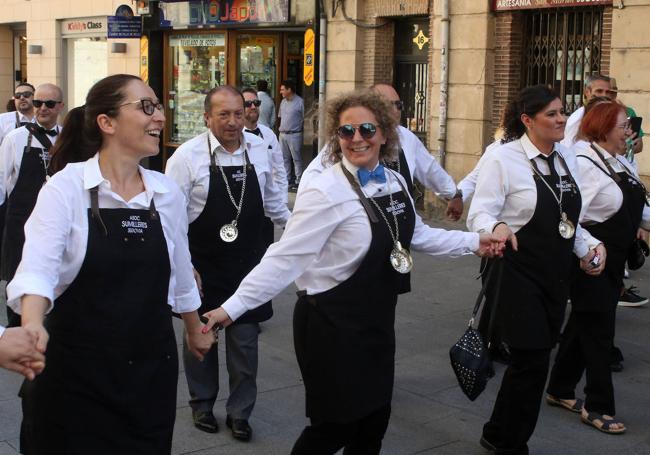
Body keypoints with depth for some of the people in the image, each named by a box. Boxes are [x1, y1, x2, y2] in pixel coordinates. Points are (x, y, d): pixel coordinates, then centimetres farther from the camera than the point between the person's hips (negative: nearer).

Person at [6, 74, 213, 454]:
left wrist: (195, 329, 27)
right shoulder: (66, 187, -11)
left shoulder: (168, 192, 3)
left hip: (153, 367, 4)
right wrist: (33, 326, -41)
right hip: (78, 371, -4)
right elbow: (38, 268, -23)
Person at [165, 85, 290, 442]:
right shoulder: (187, 156, -14)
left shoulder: (259, 149, -3)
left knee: (245, 339, 8)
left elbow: (271, 199, 14)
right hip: (202, 264, -2)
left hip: (248, 263, 2)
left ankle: (239, 411, 27)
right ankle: (202, 402, 37)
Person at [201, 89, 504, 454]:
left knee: (375, 419, 16)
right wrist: (232, 307, -28)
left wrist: (474, 242, 17)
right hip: (333, 325, -7)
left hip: (378, 321, 7)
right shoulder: (325, 191, -20)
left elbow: (418, 234, 18)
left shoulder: (395, 183, 3)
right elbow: (286, 258, -23)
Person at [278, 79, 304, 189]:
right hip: (282, 134, 7)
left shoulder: (300, 102, -11)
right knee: (285, 158, 12)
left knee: (296, 159, -2)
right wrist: (281, 128, 11)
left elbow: (303, 118, -9)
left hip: (294, 135, -7)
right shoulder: (283, 102, 11)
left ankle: (298, 181, 3)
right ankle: (287, 180, 20)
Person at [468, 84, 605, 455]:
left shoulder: (567, 159, 10)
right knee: (532, 361, -7)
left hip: (556, 275, 7)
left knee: (534, 361, 12)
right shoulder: (504, 158, -11)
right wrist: (497, 227, -36)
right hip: (518, 275, -7)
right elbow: (480, 215, -15)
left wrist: (591, 245, 2)